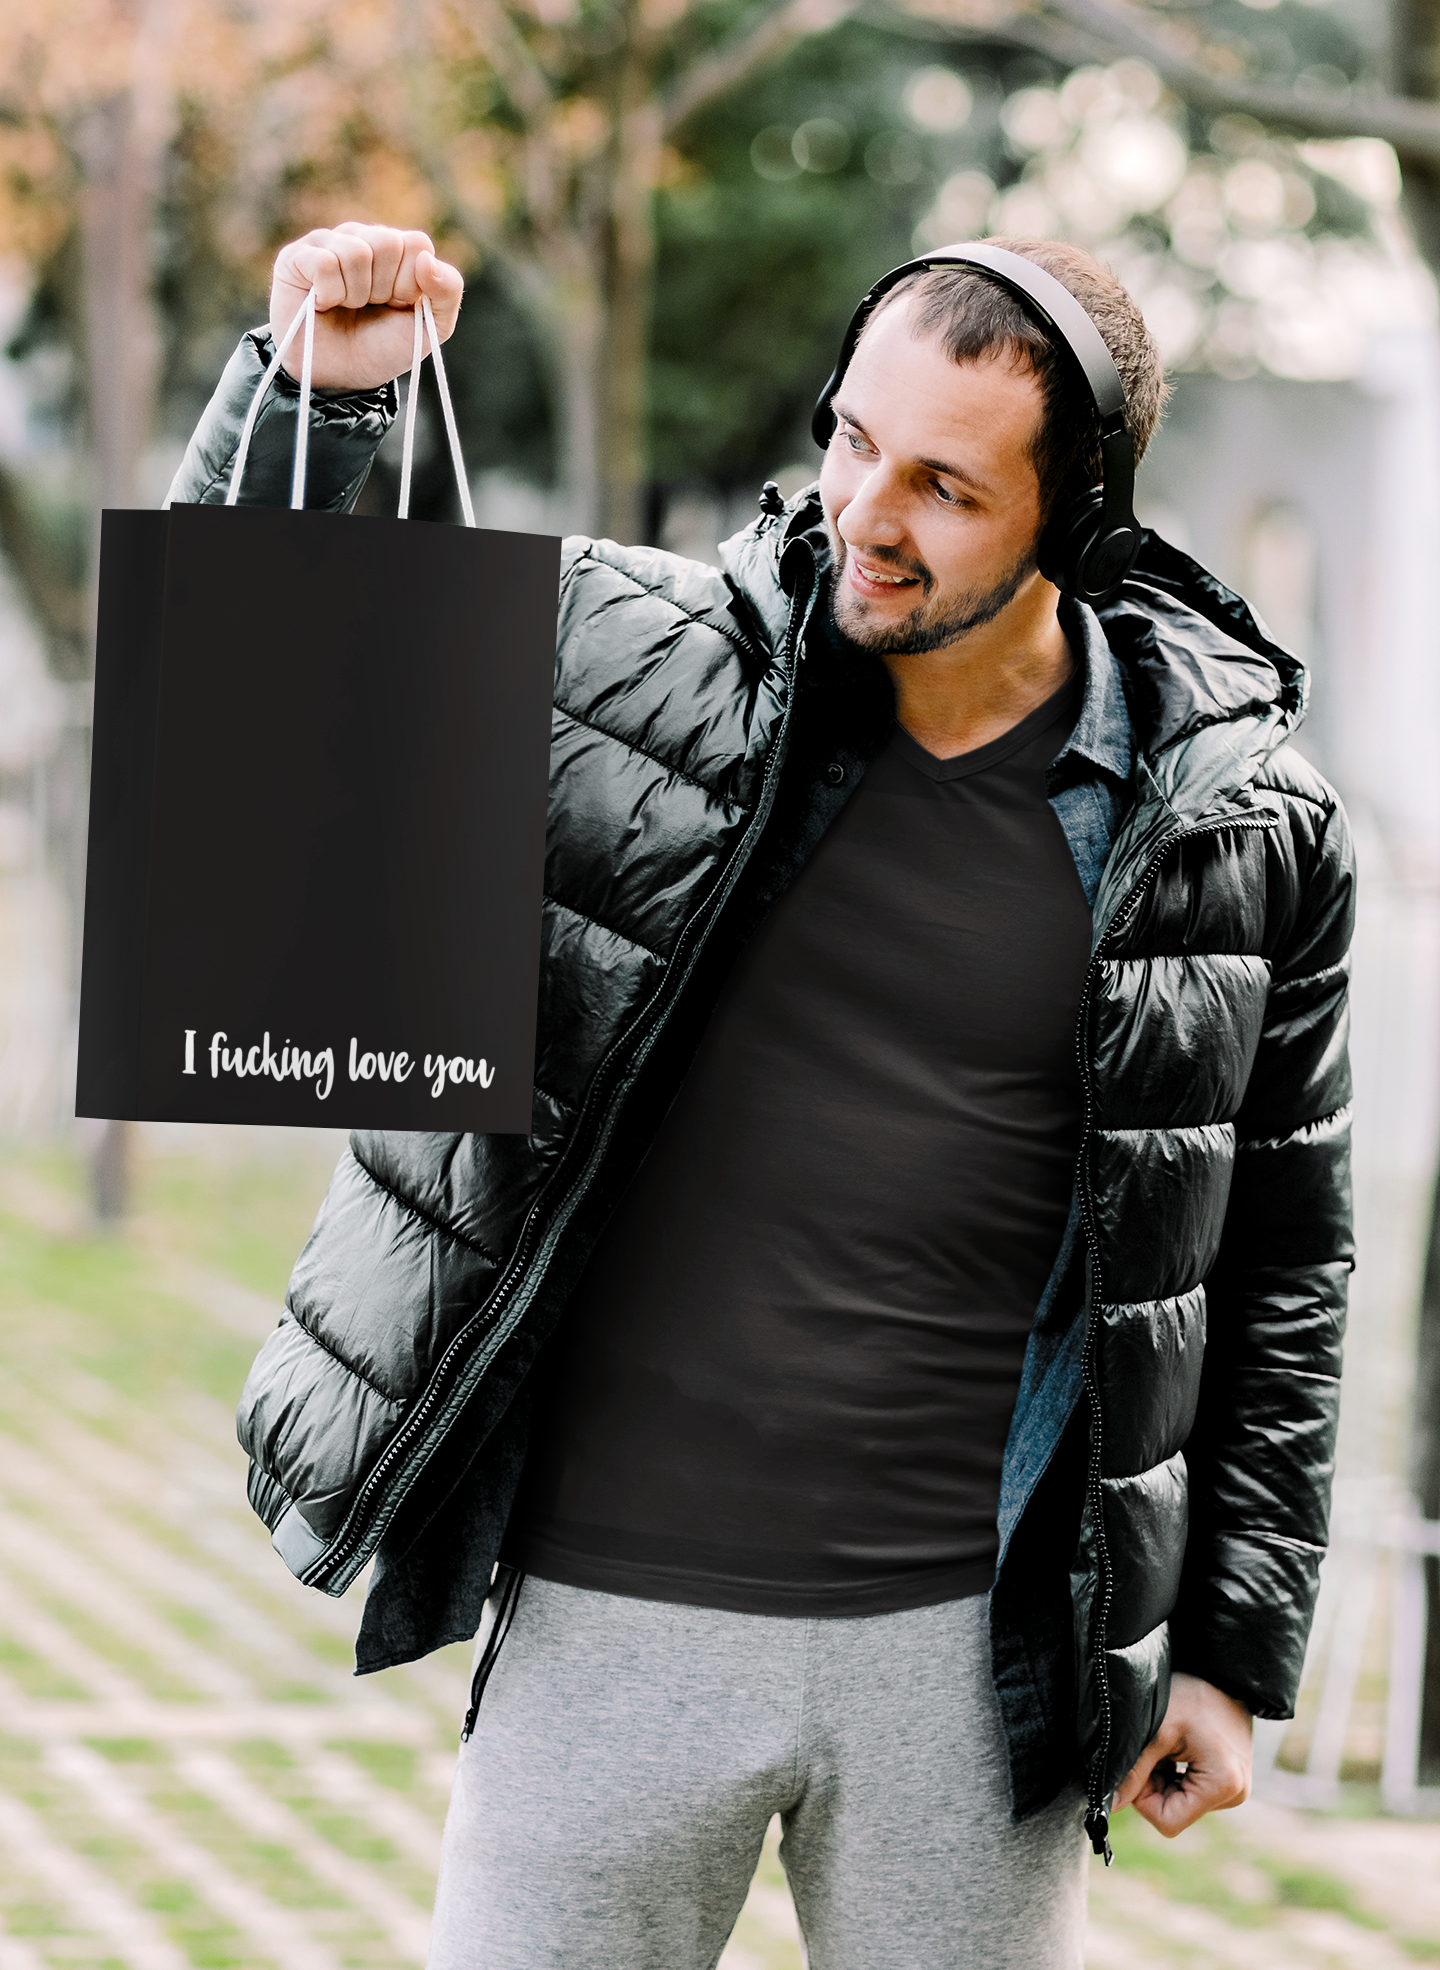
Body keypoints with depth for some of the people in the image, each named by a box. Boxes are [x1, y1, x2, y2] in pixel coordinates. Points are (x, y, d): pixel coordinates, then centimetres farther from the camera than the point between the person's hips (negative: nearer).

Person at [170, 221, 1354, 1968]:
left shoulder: (1243, 833, -1)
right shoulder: (625, 653, -2)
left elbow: (1277, 1267, 7)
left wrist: (1236, 1645, 5)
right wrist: (319, 392, -13)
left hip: (970, 1646, 0)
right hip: (615, 1617, 0)